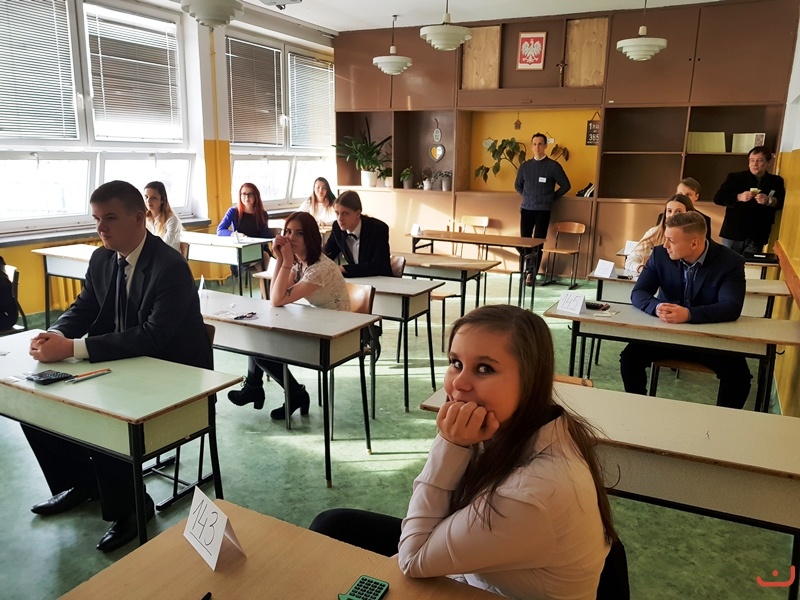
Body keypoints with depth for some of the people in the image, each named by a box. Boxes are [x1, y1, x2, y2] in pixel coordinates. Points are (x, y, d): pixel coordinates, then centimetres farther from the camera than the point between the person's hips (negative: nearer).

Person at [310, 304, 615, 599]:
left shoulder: (532, 495, -39)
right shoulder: (519, 426, -15)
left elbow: (414, 559, -25)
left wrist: (450, 446, -32)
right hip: (475, 573, 6)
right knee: (334, 524, 8)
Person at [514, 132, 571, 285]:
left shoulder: (553, 166, -2)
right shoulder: (525, 166, 7)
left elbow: (565, 185, 4)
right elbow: (518, 185, 22)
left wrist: (551, 198, 4)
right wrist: (528, 197, 14)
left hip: (543, 210, -3)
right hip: (526, 209, 3)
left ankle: (531, 273, 5)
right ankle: (529, 268, 21)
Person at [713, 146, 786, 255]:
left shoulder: (776, 181, 9)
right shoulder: (735, 177, 2)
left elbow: (784, 202, 1)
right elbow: (718, 198, -3)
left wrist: (769, 201, -19)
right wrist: (739, 197, -18)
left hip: (758, 236, 1)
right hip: (733, 233, -1)